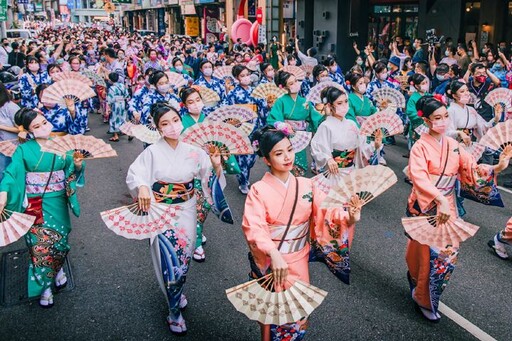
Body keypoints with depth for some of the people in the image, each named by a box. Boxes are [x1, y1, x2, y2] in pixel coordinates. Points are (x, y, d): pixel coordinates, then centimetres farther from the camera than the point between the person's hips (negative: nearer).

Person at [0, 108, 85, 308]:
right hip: (34, 205, -2)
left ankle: (57, 268, 35)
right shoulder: (24, 150, -3)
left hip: (58, 203, 2)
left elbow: (73, 170, -1)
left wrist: (77, 165, -26)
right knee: (41, 243, -5)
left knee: (59, 239, 2)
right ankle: (44, 287, 14)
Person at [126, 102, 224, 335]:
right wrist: (142, 187, -34)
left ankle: (177, 292, 46)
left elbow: (211, 178, -1)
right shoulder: (152, 152, -11)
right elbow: (134, 174, -14)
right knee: (170, 262, -3)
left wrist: (216, 166, -21)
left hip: (186, 212, 3)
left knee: (183, 260, 12)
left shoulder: (193, 152, -5)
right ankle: (174, 312, 19)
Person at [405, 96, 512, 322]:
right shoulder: (420, 147, -14)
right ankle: (425, 301, 20)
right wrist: (440, 199, -40)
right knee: (432, 253, -2)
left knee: (449, 251, 8)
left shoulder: (453, 145, 5)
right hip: (424, 208, -6)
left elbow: (472, 170, 2)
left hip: (447, 207, 6)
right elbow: (419, 178, -28)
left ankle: (417, 284, 32)